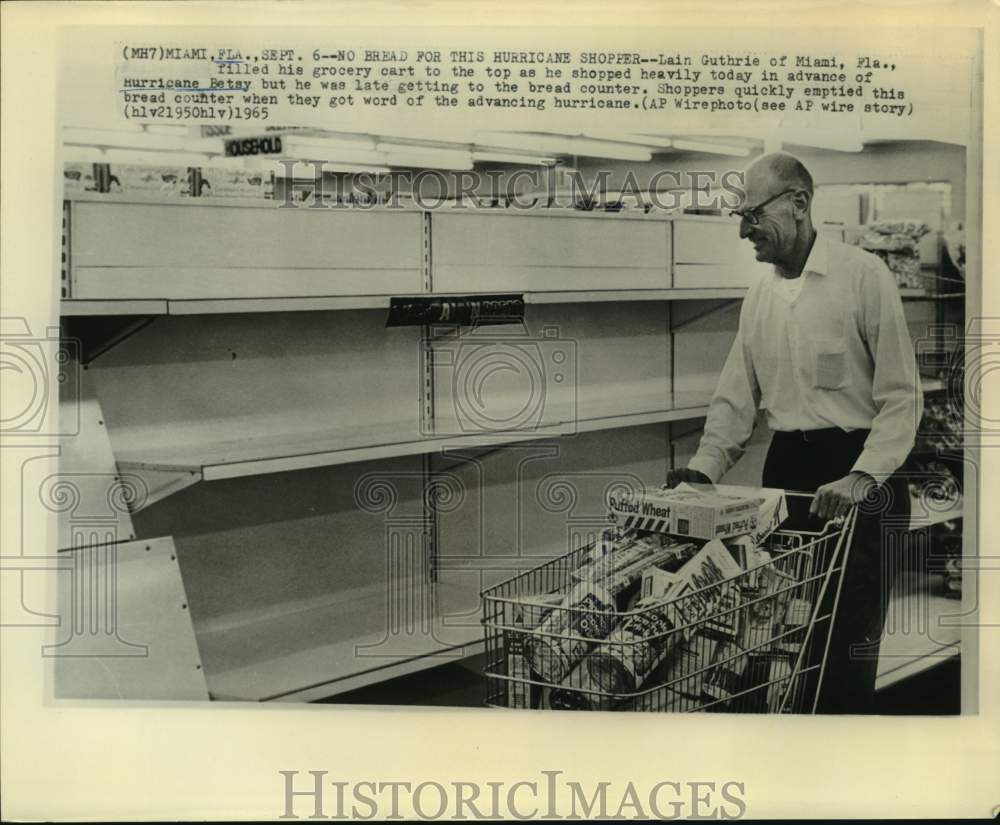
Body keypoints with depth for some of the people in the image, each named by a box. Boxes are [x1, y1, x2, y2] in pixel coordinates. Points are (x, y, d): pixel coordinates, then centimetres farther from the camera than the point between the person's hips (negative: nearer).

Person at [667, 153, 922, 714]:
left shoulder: (865, 276, -7)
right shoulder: (759, 298, 11)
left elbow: (902, 395, -10)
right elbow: (736, 398, 13)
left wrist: (864, 476, -22)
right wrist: (705, 468, -3)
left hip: (857, 469, -5)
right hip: (786, 468, 6)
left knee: (848, 638, -4)